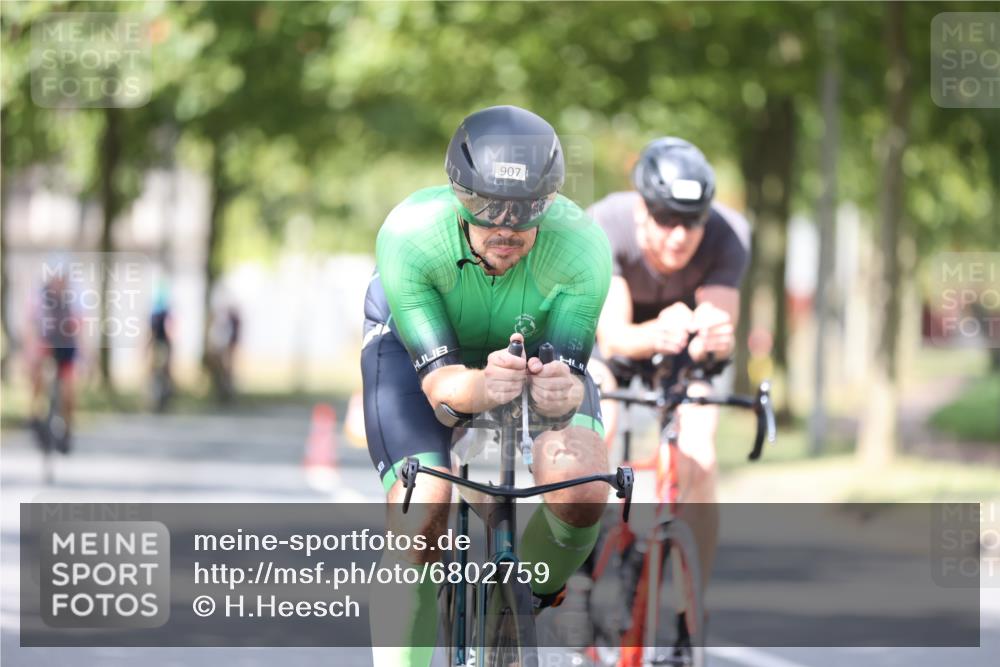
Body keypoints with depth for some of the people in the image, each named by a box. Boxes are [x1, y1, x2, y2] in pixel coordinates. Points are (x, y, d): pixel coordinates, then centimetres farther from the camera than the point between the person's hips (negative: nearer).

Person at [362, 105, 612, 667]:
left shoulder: (582, 246, -35)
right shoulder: (409, 236, -38)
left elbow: (571, 370, -34)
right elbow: (438, 380, -38)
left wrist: (562, 392, -59)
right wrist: (479, 388, -62)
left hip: (536, 344, 1)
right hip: (416, 339, -1)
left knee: (581, 487, -25)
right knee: (420, 515, -23)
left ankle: (534, 598, 7)